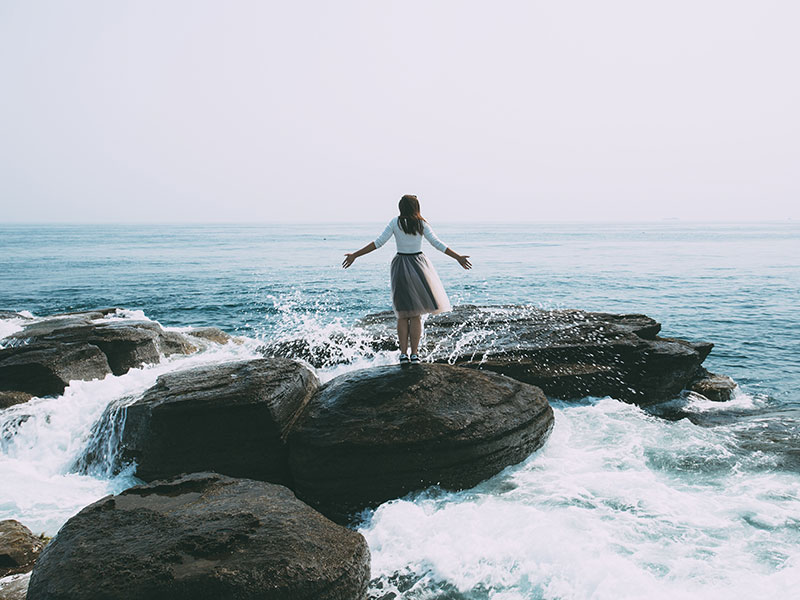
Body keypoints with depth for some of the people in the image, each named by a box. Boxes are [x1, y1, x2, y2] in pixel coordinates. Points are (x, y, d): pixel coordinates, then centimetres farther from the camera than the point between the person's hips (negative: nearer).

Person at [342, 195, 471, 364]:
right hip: (418, 266, 0)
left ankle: (403, 353, 3)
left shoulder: (395, 222, -3)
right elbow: (437, 243, -4)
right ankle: (414, 354, 2)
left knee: (403, 315, 8)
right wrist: (458, 257, 3)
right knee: (416, 315, 5)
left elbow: (378, 242, -8)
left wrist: (355, 255, -4)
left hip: (400, 267, 1)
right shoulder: (421, 223, -3)